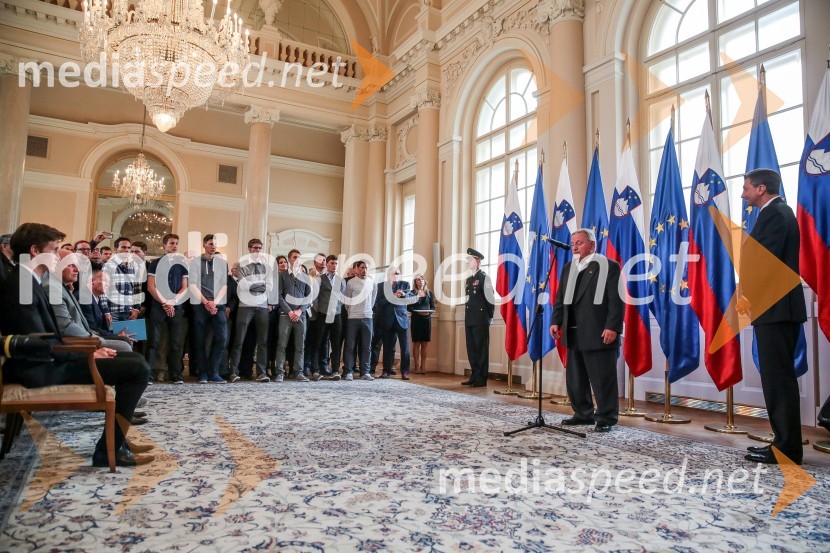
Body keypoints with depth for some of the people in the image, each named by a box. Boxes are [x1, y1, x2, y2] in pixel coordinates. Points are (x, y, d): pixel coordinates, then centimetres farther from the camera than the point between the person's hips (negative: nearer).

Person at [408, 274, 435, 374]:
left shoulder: (429, 293, 10)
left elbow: (433, 307, 9)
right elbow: (409, 307, -2)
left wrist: (428, 312, -11)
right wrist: (418, 312, -17)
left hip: (427, 319, 2)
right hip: (416, 319, -2)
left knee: (425, 344, 2)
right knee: (416, 343, 0)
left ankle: (423, 366, 6)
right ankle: (417, 366, 3)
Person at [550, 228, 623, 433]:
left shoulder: (609, 266, -3)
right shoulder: (568, 268, 16)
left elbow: (617, 301, -9)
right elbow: (560, 298, 15)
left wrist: (613, 327, -17)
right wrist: (556, 322, 4)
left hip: (599, 334, -6)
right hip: (574, 334, 7)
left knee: (602, 379, 0)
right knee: (575, 379, 12)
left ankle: (606, 418, 11)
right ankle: (583, 414, 25)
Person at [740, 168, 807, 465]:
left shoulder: (773, 213, -11)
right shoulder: (779, 212, 20)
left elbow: (767, 260, -19)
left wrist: (749, 296, -10)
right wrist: (751, 294, 12)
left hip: (774, 307, -10)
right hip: (779, 307, 10)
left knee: (778, 378, -6)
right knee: (779, 377, 12)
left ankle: (786, 448, 0)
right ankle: (785, 442, 19)